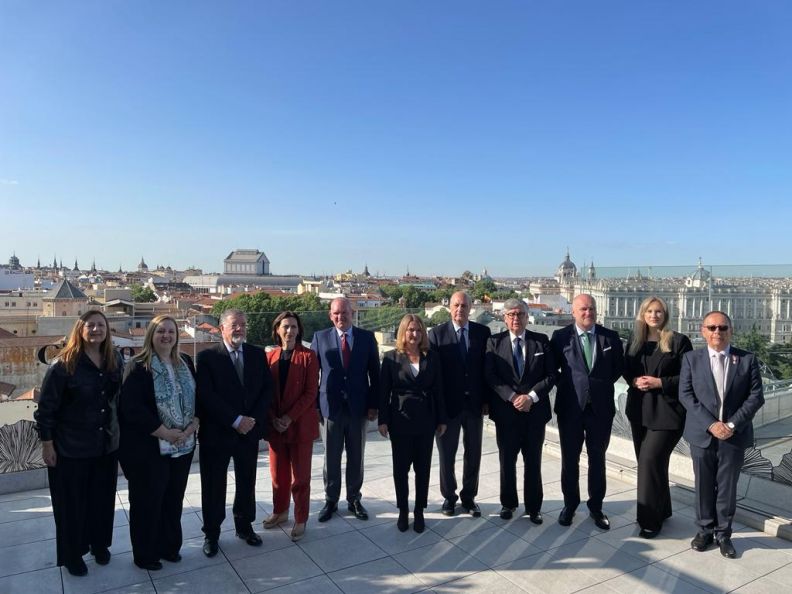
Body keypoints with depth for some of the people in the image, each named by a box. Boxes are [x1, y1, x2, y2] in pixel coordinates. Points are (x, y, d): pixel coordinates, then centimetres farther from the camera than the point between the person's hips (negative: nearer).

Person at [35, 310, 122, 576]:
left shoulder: (115, 361, -1)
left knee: (103, 499, 17)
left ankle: (100, 544, 39)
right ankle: (72, 554, 32)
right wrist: (47, 443, -10)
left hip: (107, 445, 4)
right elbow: (45, 407, -11)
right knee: (72, 503, 11)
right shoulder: (64, 365, -15)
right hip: (71, 448, -4)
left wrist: (119, 431, 9)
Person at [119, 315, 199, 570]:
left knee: (173, 498, 16)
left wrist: (190, 428, -8)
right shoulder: (138, 366, -12)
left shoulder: (186, 363, 5)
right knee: (147, 500, 8)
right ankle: (144, 554, 26)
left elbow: (199, 398, 7)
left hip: (183, 445, 5)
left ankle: (169, 546, 34)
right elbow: (131, 408, -19)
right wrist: (165, 433, -18)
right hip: (147, 447, -5)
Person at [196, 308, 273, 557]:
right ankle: (211, 534, 28)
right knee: (214, 486, 10)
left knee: (247, 483, 16)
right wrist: (236, 420, -19)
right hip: (217, 433, -3)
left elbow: (267, 388, 1)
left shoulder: (258, 354, 3)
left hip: (250, 431, 4)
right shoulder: (207, 357, -9)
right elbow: (206, 396, -16)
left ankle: (245, 526, 35)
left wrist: (253, 419, -11)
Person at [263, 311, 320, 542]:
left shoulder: (308, 356, -7)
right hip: (275, 425, 3)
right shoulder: (270, 356, 4)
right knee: (278, 472, 14)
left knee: (300, 475, 6)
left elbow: (310, 393, -10)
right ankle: (280, 512, 34)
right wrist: (273, 418, -8)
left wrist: (289, 417, -15)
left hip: (301, 424, -3)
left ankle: (301, 520, 20)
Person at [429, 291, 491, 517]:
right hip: (447, 403, -2)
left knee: (473, 454, 13)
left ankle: (469, 496, 30)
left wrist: (487, 399, -1)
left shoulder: (483, 332, 0)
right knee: (446, 454, 12)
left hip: (474, 403, 2)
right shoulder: (436, 333, -6)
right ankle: (449, 496, 30)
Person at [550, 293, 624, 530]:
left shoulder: (610, 337, 2)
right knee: (570, 459, 10)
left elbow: (619, 368, 12)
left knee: (598, 459, 12)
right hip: (570, 407, -1)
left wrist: (603, 385, 5)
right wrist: (563, 384, -3)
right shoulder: (560, 337, -3)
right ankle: (570, 504, 27)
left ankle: (596, 507, 27)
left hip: (601, 407, 1)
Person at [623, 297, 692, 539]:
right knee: (646, 461, 12)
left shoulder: (679, 341, -6)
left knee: (650, 459, -10)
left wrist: (660, 382, -17)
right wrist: (635, 381, -7)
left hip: (666, 410, -5)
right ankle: (661, 510, 31)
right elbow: (626, 370, 14)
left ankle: (651, 519, 4)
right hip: (639, 409, 6)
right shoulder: (634, 340, 9)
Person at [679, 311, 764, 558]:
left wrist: (733, 424, -13)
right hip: (702, 433, 0)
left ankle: (723, 534, 24)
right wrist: (711, 424, -15)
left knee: (727, 487, 8)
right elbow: (685, 395, -5)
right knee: (704, 485, 10)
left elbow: (756, 396, -3)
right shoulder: (691, 358, 0)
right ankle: (705, 530, 26)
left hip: (735, 435, 0)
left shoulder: (747, 359, 1)